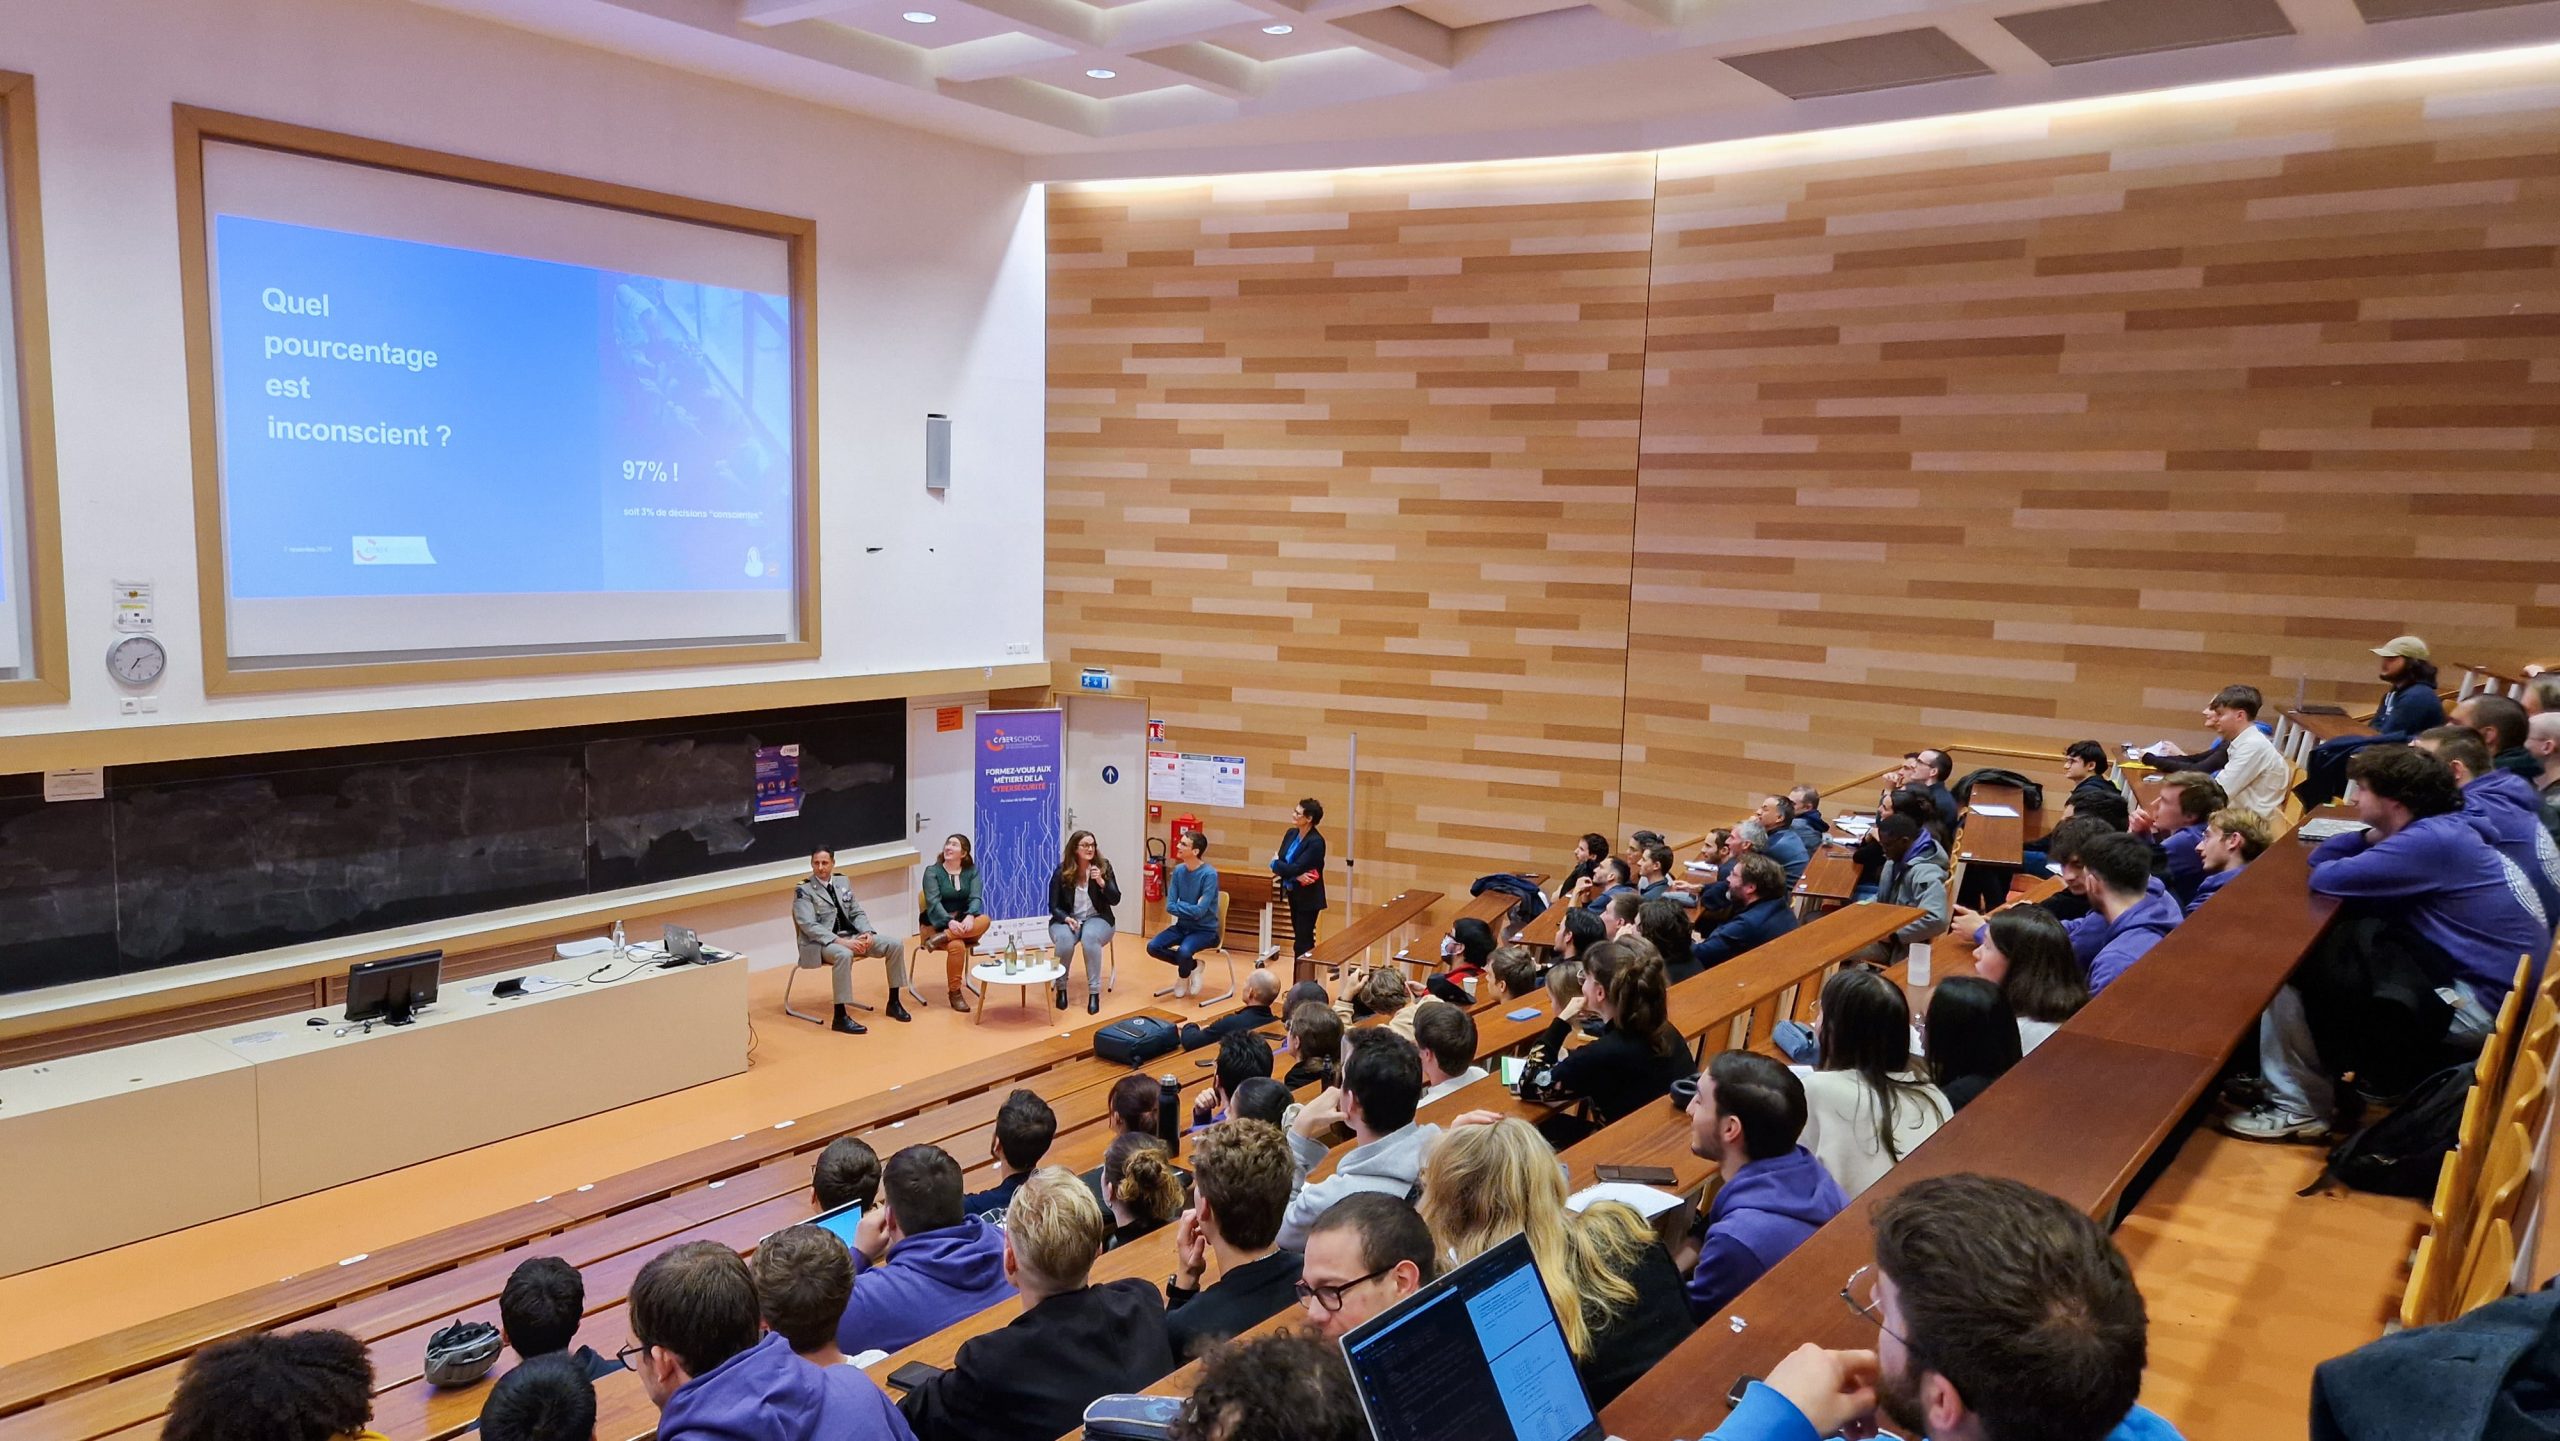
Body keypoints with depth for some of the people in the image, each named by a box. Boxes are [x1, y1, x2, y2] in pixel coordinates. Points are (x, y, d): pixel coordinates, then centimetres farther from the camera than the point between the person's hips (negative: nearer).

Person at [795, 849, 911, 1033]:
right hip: (822, 942, -6)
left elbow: (857, 913, 14)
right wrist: (841, 941, -25)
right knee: (844, 954, -40)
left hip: (852, 935, 6)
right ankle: (841, 1016, -34)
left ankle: (894, 1002, 2)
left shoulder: (843, 882, 13)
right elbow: (809, 925, -16)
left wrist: (867, 933, -8)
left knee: (895, 944, -10)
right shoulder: (803, 890, -6)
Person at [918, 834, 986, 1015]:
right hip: (937, 923, -3)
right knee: (957, 945, -34)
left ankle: (943, 938, -35)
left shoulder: (971, 871, 5)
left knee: (984, 920, -29)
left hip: (962, 920, 3)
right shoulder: (932, 871, -4)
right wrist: (949, 921, -35)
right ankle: (955, 993, -20)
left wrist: (969, 917, -31)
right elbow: (933, 902, -17)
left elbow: (975, 898, -9)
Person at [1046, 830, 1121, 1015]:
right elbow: (1053, 906, -2)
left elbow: (1115, 900, -6)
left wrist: (1101, 882, -23)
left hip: (1097, 918, 0)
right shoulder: (1061, 872, -6)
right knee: (1064, 940, -35)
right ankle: (1061, 988, -14)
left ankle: (1094, 993, -28)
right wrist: (1067, 919, -23)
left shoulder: (1103, 866, -4)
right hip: (1066, 919, 0)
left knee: (1090, 937, -35)